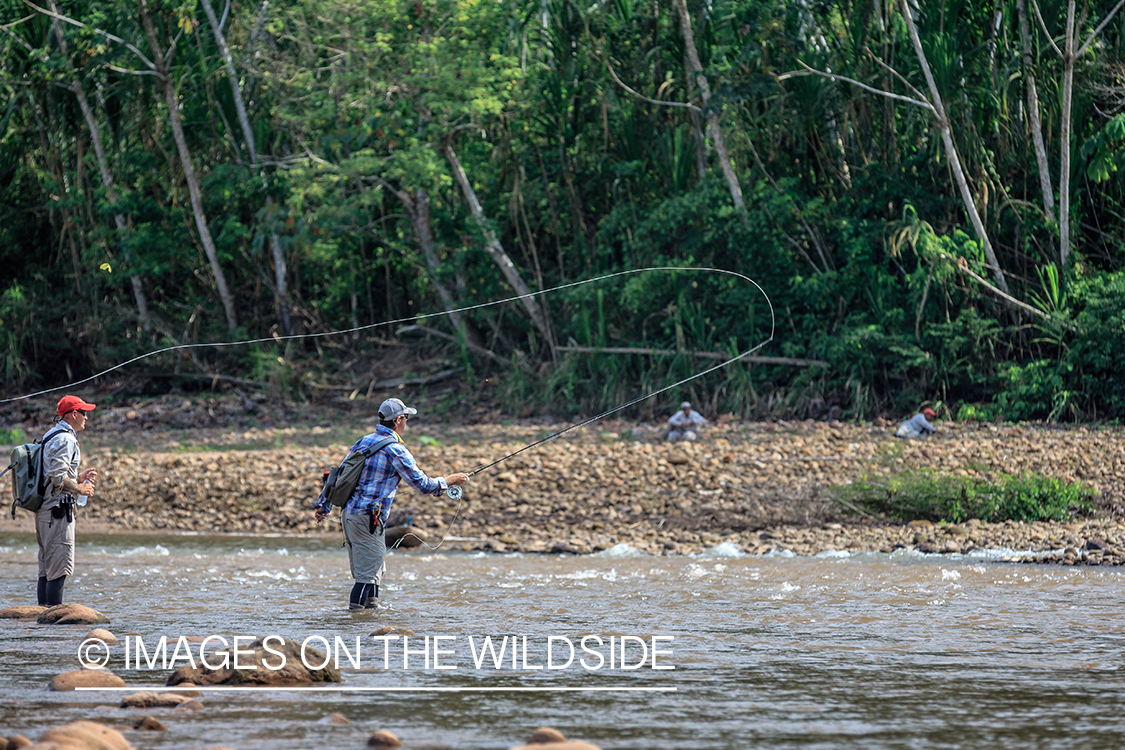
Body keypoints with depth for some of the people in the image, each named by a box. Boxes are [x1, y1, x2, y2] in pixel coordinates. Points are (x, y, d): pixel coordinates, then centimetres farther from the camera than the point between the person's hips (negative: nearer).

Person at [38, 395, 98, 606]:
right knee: (59, 568, -10)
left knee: (46, 570, 11)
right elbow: (58, 477, -22)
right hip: (58, 510, -10)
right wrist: (80, 489, -10)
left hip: (43, 510, 10)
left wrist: (78, 479, 18)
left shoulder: (50, 437, 19)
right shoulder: (65, 439, -12)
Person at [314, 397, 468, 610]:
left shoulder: (363, 441, 12)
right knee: (368, 573, -5)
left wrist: (324, 505, 24)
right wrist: (450, 480, 5)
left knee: (375, 569, 18)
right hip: (368, 518, -9)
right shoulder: (395, 450, -12)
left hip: (349, 513, 9)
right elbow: (422, 484, -10)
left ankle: (372, 607, 21)